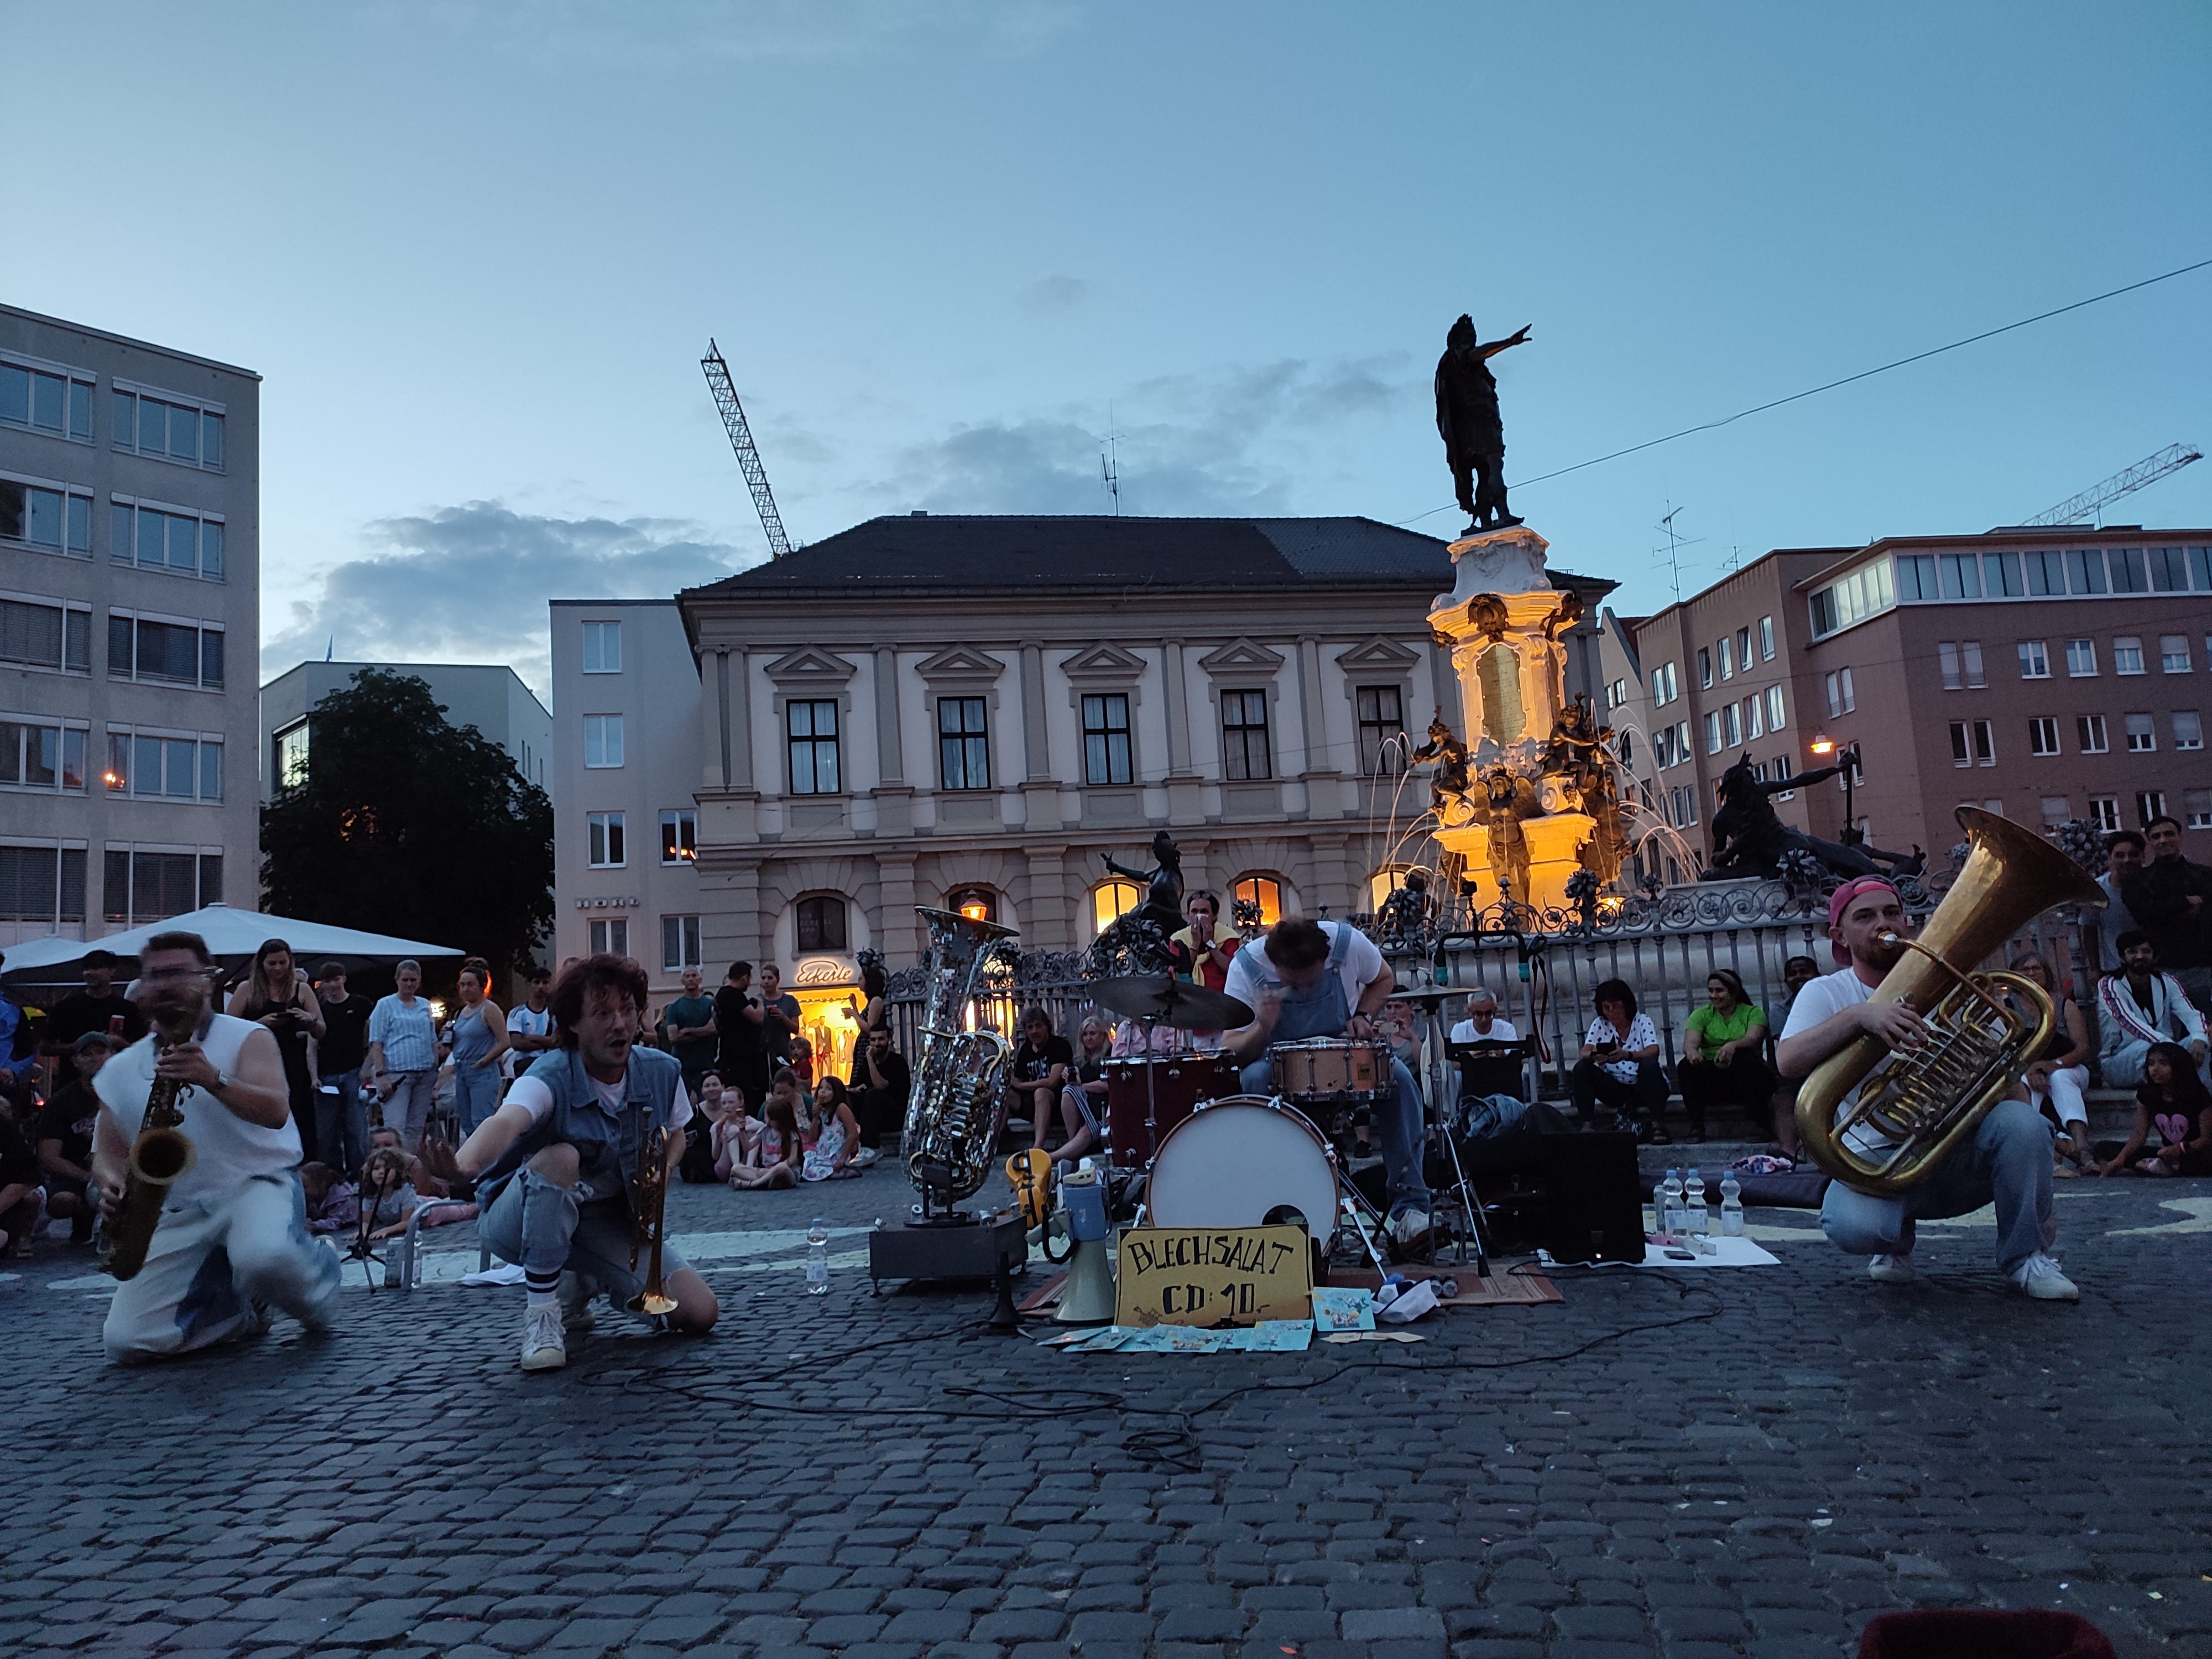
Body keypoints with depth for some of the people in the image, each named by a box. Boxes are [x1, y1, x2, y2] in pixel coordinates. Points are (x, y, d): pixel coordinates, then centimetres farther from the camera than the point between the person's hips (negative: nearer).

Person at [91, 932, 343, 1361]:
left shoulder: (247, 1037, -1)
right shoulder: (119, 1072, 11)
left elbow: (275, 1111, -16)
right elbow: (108, 1152, 13)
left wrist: (213, 1080, -32)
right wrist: (115, 1183, -11)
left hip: (259, 1183, -4)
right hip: (179, 1214, 4)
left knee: (263, 1258, -39)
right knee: (126, 1343, -13)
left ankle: (318, 1275, -1)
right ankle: (242, 1313, 14)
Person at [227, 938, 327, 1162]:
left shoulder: (301, 990, 10)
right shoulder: (247, 989, 6)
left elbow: (321, 1033, 11)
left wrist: (310, 1020, -11)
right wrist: (261, 1023, -14)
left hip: (293, 1069, 1)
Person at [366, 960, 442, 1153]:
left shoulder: (425, 1006, 16)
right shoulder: (385, 1005, 2)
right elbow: (376, 1043, -4)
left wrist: (437, 1070, 13)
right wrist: (380, 1075, -13)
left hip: (425, 1073, 5)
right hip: (396, 1074, -5)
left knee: (416, 1128, 6)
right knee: (396, 1129, -12)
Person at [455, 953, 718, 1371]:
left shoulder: (662, 1072, -11)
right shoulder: (552, 1078, -27)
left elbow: (675, 1134, 10)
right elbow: (507, 1121, -51)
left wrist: (665, 1166, -14)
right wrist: (465, 1160, -74)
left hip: (607, 1222, 5)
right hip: (522, 1222, -5)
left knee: (700, 1313, -10)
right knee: (559, 1158, -38)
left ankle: (589, 1283, 18)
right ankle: (540, 1315, -23)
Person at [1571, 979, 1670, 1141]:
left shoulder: (1643, 1021, -5)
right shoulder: (1600, 1024, 3)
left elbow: (1653, 1051, -22)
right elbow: (1585, 1052, -12)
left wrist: (1627, 1055, -42)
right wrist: (1594, 1057, -38)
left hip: (1644, 1087, -3)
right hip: (1615, 1090, 3)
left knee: (1649, 1064, -33)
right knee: (1581, 1068, -19)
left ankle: (1657, 1126, -34)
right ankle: (1587, 1125, -22)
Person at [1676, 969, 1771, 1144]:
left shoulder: (1753, 1013, 6)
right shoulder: (1701, 1015, 11)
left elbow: (1753, 1039, -17)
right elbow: (1689, 1043, -8)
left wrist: (1733, 1046, -41)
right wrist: (1692, 1051, -35)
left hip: (1746, 1078, -2)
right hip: (1712, 1079, 2)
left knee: (1744, 1058, -34)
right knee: (1688, 1064, -27)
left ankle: (1757, 1123, -33)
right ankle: (1696, 1126, -29)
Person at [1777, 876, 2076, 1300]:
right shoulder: (1826, 994, -4)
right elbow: (1788, 1062, -25)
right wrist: (1856, 1016, -40)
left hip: (1956, 1154, 2)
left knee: (2022, 1121, -29)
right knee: (1851, 1226, -34)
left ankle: (2026, 1257, -4)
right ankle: (1896, 1242, 6)